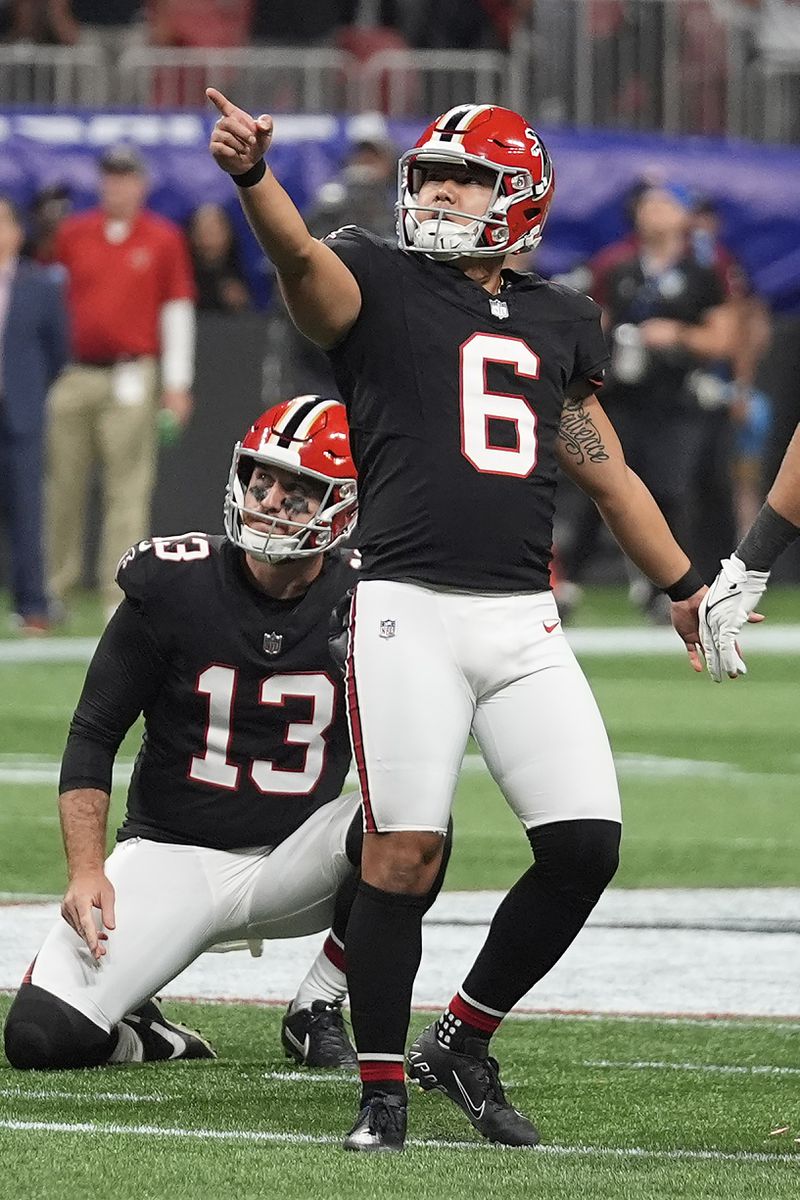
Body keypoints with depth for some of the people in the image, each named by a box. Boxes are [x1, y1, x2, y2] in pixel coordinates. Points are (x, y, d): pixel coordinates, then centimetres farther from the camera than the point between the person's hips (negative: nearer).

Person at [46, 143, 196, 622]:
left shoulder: (163, 239, 5)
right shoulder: (73, 234, 10)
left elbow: (178, 312, 4)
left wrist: (177, 384, -2)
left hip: (132, 379, -3)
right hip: (75, 376, 3)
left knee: (128, 490, -5)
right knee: (64, 487, 5)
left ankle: (120, 596, -5)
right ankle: (55, 590, 13)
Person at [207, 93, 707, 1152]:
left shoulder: (558, 324, 17)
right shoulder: (380, 285, 3)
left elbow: (608, 475, 27)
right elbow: (305, 261, -20)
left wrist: (683, 586, 33)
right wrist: (253, 172, -40)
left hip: (525, 623, 4)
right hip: (409, 609, -4)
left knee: (585, 846, -4)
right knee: (402, 854, -7)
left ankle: (464, 1042, 15)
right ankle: (383, 1089, 4)